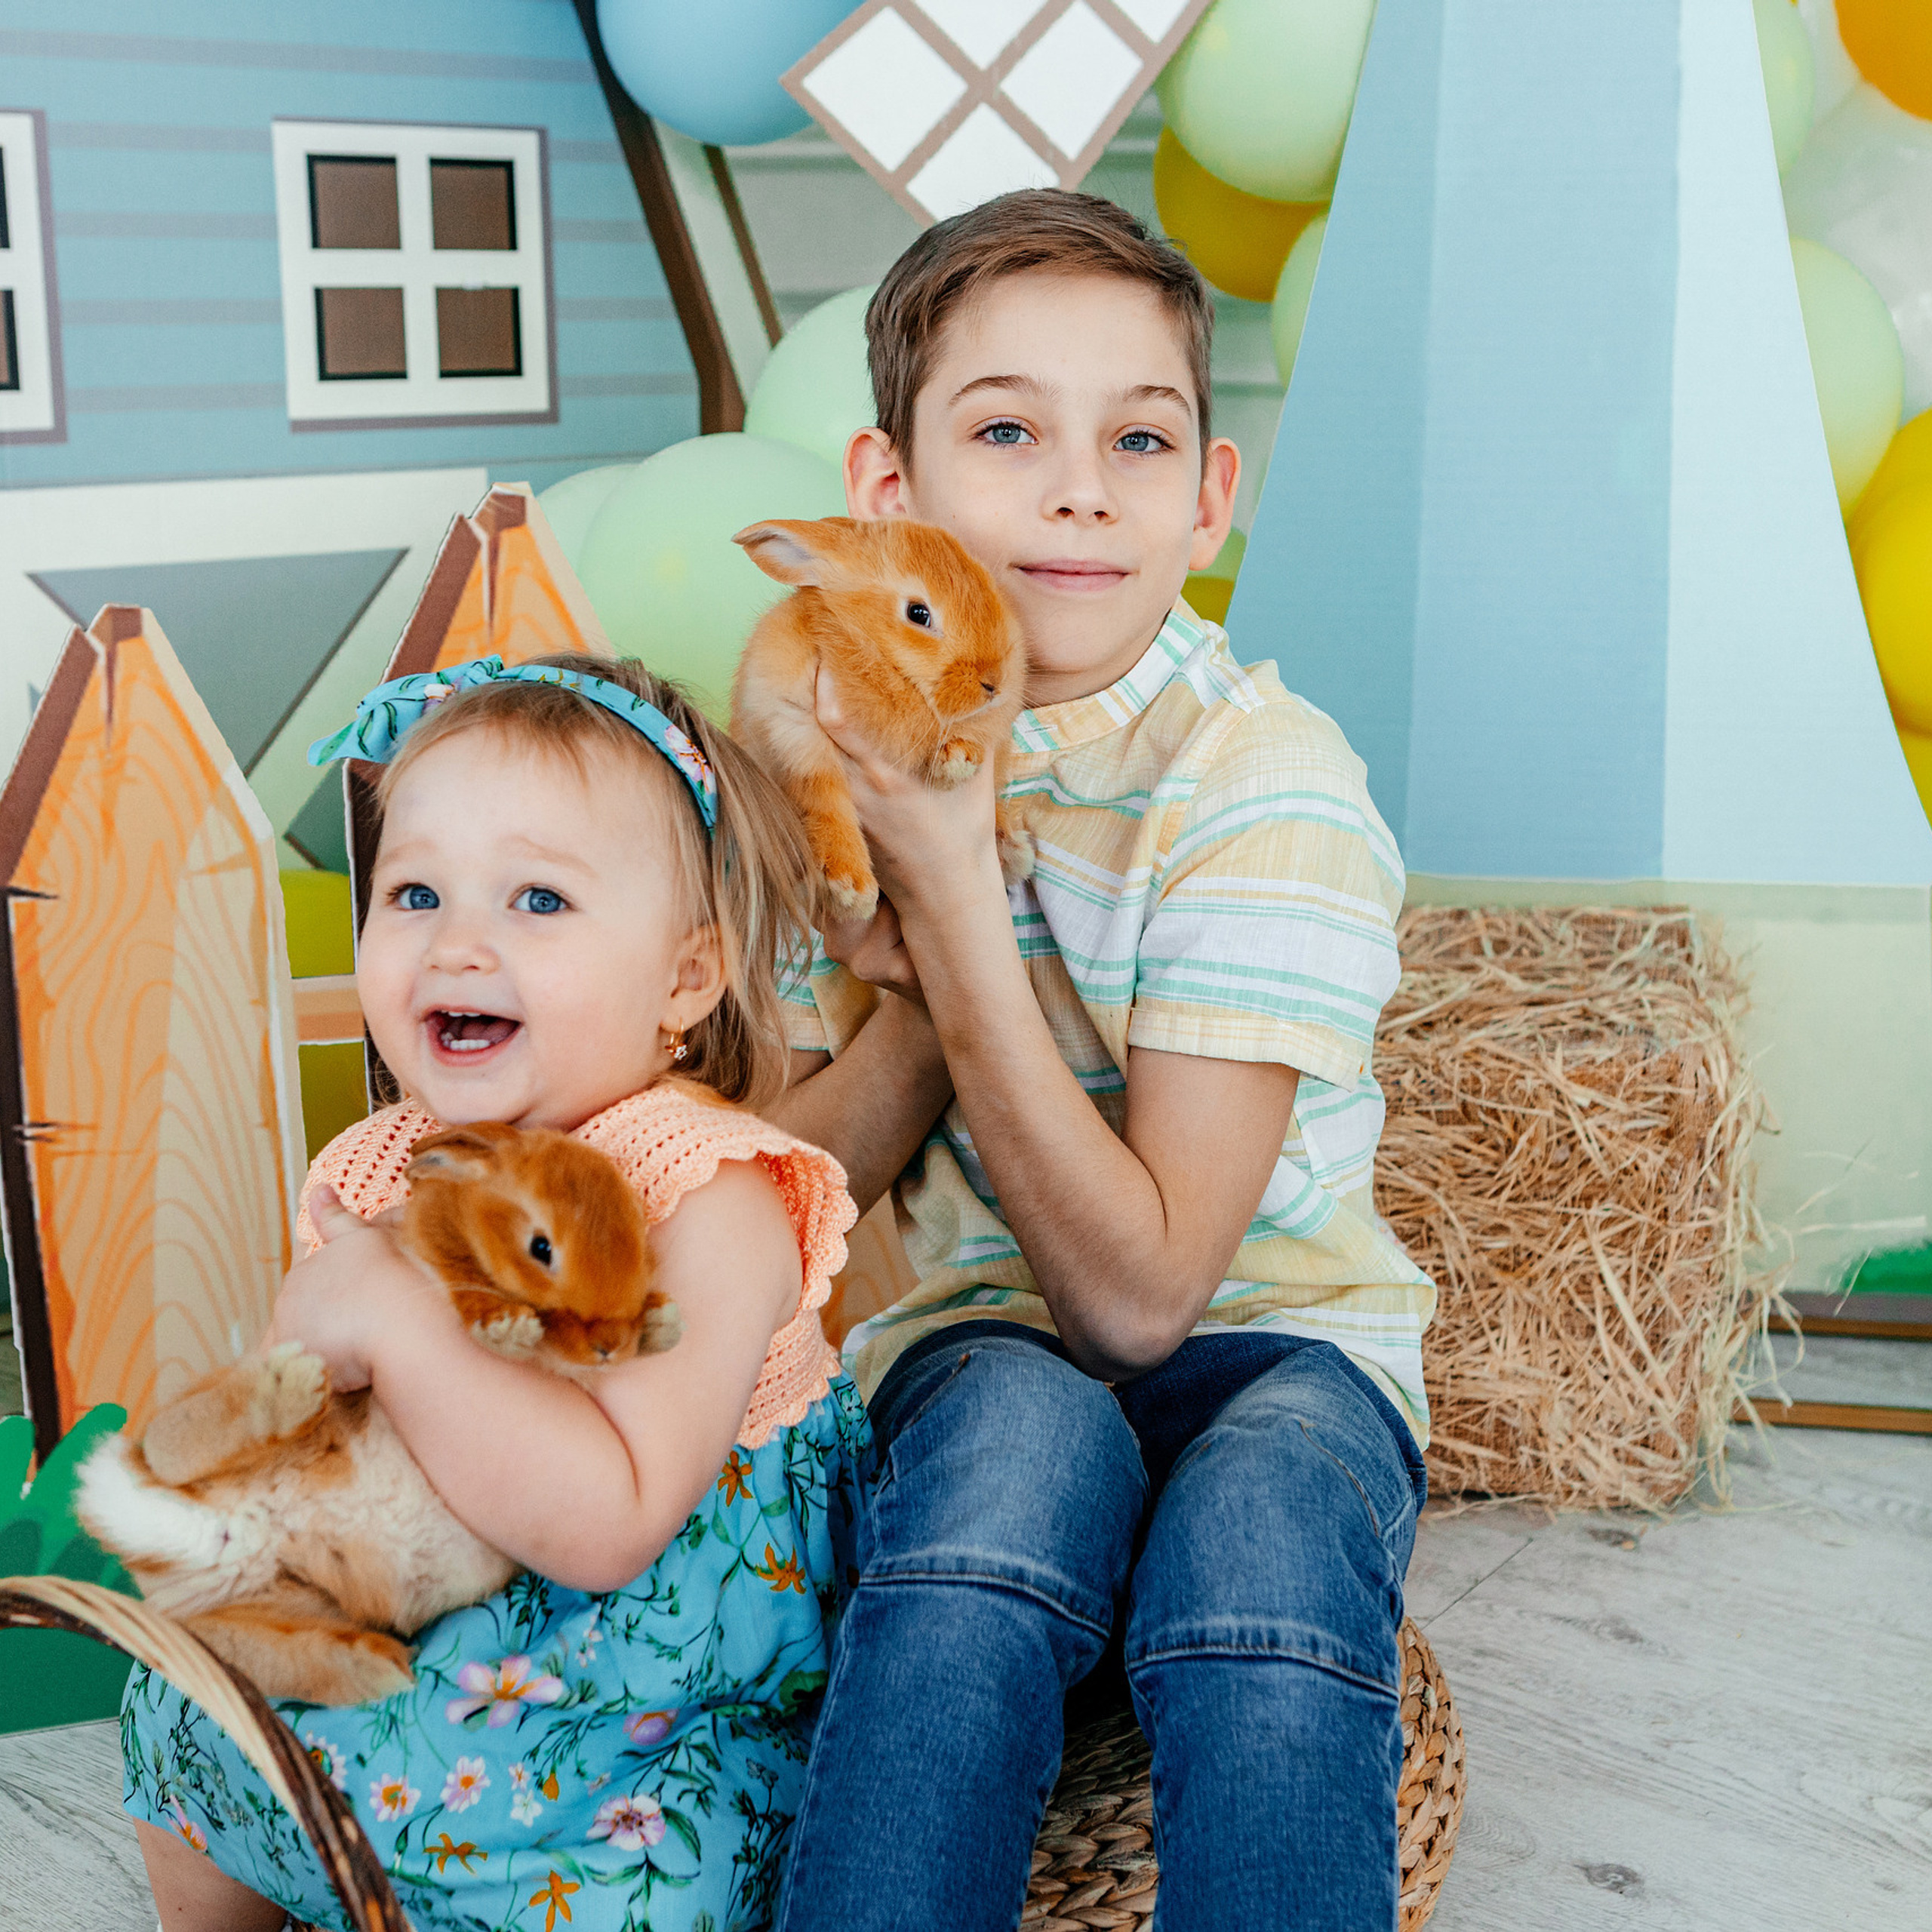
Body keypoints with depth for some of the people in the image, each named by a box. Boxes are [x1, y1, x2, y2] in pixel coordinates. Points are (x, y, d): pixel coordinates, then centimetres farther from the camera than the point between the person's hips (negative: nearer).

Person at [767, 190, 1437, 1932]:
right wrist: (911, 989, -19)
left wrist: (955, 902, -25)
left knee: (1254, 1526, -35)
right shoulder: (844, 748, -1)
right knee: (1024, 1430, -33)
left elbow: (1139, 1290, -21)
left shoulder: (1266, 783, -15)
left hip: (1275, 1344, -2)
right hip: (979, 1336, 2)